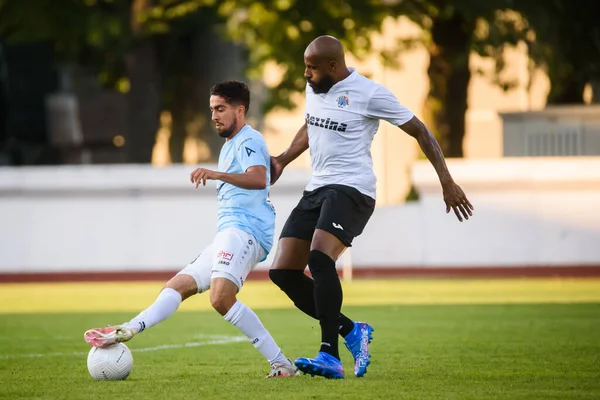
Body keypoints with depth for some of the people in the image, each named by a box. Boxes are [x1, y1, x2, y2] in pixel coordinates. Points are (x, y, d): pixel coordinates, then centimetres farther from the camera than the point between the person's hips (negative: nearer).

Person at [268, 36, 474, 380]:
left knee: (319, 257, -31)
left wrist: (447, 182, -7)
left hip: (351, 189, -8)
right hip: (317, 188, 8)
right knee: (282, 271, -2)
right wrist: (282, 162, 22)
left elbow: (419, 131, -4)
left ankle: (330, 356, -32)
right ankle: (351, 331, 11)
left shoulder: (369, 94, -10)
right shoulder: (314, 88, 13)